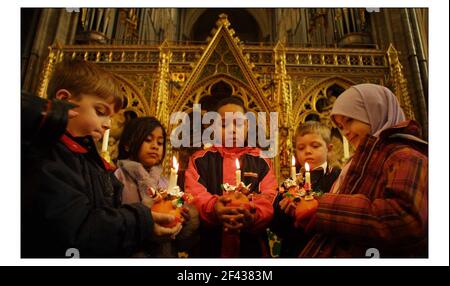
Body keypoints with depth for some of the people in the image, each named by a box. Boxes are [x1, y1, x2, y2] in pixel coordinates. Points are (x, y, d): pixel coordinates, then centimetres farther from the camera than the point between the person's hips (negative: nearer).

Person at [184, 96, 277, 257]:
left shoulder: (261, 161, 6)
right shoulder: (200, 159, 5)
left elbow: (269, 197, -5)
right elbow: (194, 194, -8)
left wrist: (254, 216, -27)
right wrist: (213, 208, -29)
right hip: (209, 245, 0)